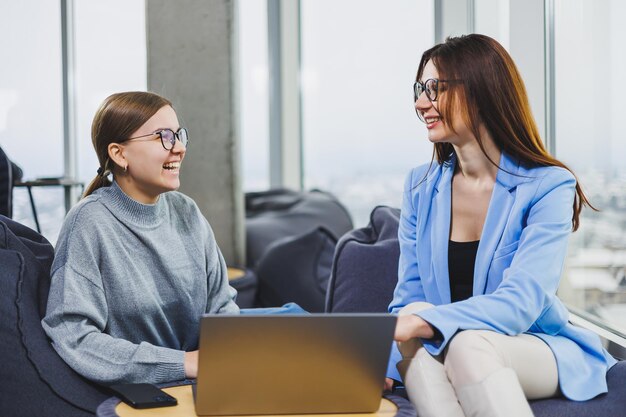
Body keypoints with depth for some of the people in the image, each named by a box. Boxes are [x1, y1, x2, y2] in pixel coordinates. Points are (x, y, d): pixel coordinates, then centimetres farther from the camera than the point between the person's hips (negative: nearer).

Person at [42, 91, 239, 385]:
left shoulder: (186, 212, 6)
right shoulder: (90, 222, -12)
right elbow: (72, 339, -18)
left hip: (194, 388, 6)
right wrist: (185, 363, -21)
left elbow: (222, 304, 13)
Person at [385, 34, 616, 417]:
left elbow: (519, 304, -22)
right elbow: (409, 298, 3)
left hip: (539, 350, -3)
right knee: (418, 347, -34)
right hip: (440, 355, 3)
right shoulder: (421, 186, 6)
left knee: (467, 343, -37)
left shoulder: (549, 186, -9)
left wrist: (420, 323, -37)